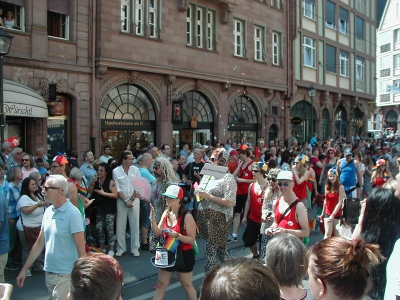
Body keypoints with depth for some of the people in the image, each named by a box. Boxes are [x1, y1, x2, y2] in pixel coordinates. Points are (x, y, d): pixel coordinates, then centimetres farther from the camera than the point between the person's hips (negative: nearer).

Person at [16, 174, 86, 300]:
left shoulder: (72, 213, -16)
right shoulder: (48, 211, 4)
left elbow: (81, 249, -15)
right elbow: (39, 243, 11)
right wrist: (24, 269, 12)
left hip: (66, 274, -7)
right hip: (49, 272, 7)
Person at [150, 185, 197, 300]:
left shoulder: (187, 217, -20)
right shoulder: (166, 213, -1)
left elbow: (192, 239, -19)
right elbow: (157, 233, -1)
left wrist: (177, 235, -33)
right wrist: (153, 218, -14)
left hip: (184, 255, -6)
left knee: (187, 285, 12)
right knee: (160, 284, 14)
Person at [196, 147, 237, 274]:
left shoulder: (228, 178, -12)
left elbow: (229, 203, -19)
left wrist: (208, 196, -19)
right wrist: (201, 194, 1)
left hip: (218, 218, -8)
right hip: (208, 216, 8)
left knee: (211, 249, -1)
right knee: (220, 248, 16)